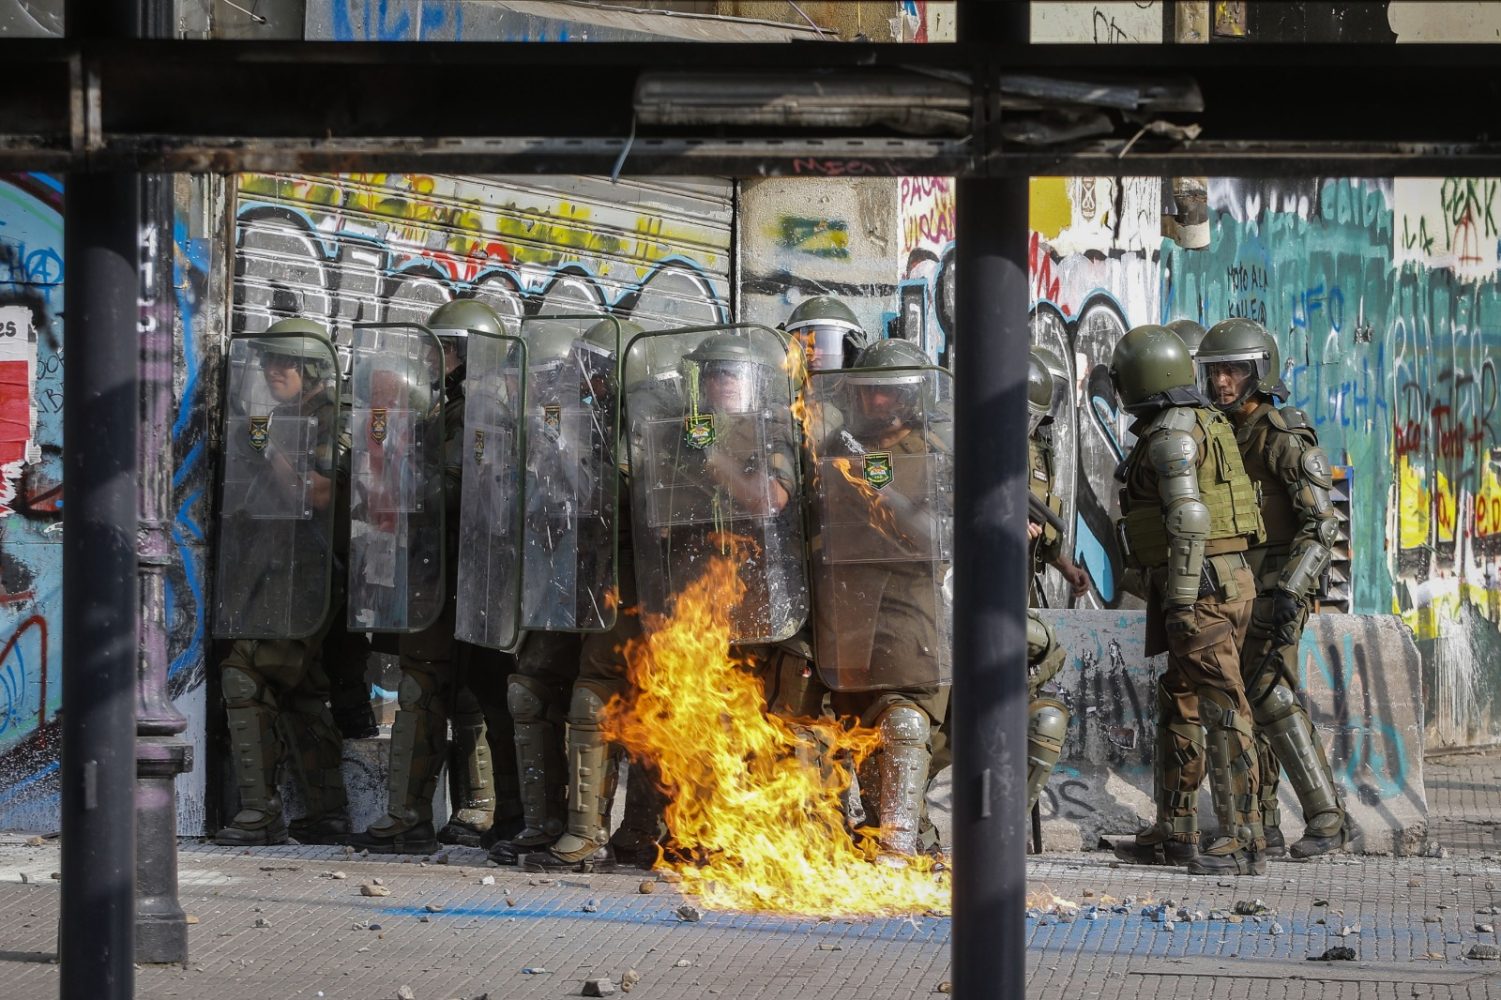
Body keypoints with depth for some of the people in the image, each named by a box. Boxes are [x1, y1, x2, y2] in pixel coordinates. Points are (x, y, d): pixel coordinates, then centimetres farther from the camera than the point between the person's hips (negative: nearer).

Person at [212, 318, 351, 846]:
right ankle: (326, 814, 13)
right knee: (300, 692, 10)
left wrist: (271, 445, -16)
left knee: (246, 678, -14)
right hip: (264, 573, 9)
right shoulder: (272, 421, 19)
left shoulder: (328, 423, -8)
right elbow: (243, 496, 25)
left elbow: (318, 495, -19)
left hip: (299, 573, -9)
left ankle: (259, 809, -14)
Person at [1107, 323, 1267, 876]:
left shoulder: (1169, 436, -13)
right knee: (1178, 705, 16)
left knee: (1221, 708, -11)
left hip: (1198, 582, -10)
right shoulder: (1206, 422, 17)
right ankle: (1174, 831, 23)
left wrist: (1180, 601, -23)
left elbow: (1189, 521, -22)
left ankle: (1244, 841, -13)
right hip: (1226, 577, 10)